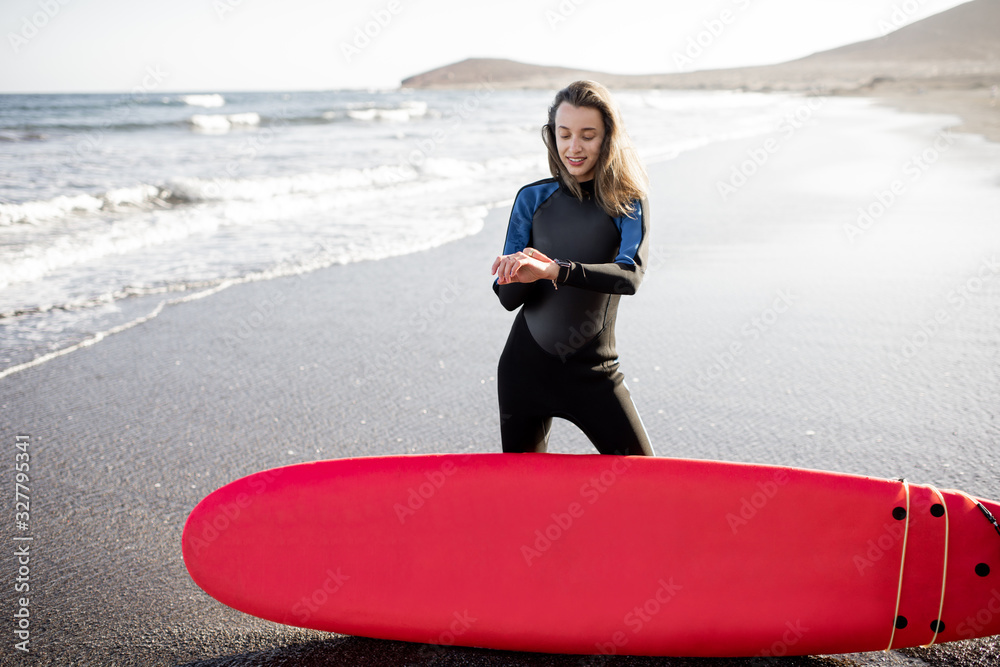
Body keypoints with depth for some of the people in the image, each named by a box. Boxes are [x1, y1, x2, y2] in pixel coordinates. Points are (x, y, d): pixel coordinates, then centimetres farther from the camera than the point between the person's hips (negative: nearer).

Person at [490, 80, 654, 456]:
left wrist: (553, 271, -37)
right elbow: (508, 297, 0)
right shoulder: (533, 198, 2)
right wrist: (524, 276, -24)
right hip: (526, 365, 2)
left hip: (594, 372, -2)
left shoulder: (626, 203, -4)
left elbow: (631, 276, -23)